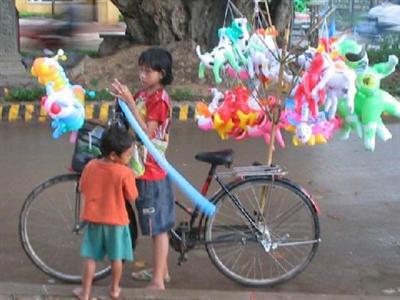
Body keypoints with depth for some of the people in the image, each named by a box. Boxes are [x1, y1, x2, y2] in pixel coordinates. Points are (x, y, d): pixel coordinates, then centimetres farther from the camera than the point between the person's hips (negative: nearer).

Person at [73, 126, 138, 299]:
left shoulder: (90, 166, -5)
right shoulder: (125, 172, -18)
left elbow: (82, 188, 7)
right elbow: (132, 197, -10)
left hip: (93, 219, 3)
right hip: (116, 221, -3)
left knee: (91, 257, 11)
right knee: (116, 257, 15)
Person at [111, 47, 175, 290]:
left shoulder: (159, 99, -16)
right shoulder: (143, 94, 9)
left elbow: (146, 132, -24)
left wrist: (129, 101, -26)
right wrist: (122, 98, -6)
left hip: (151, 171, -8)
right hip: (143, 168, 9)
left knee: (158, 227, 0)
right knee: (158, 226, 19)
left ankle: (158, 282, 9)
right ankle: (163, 271, 33)